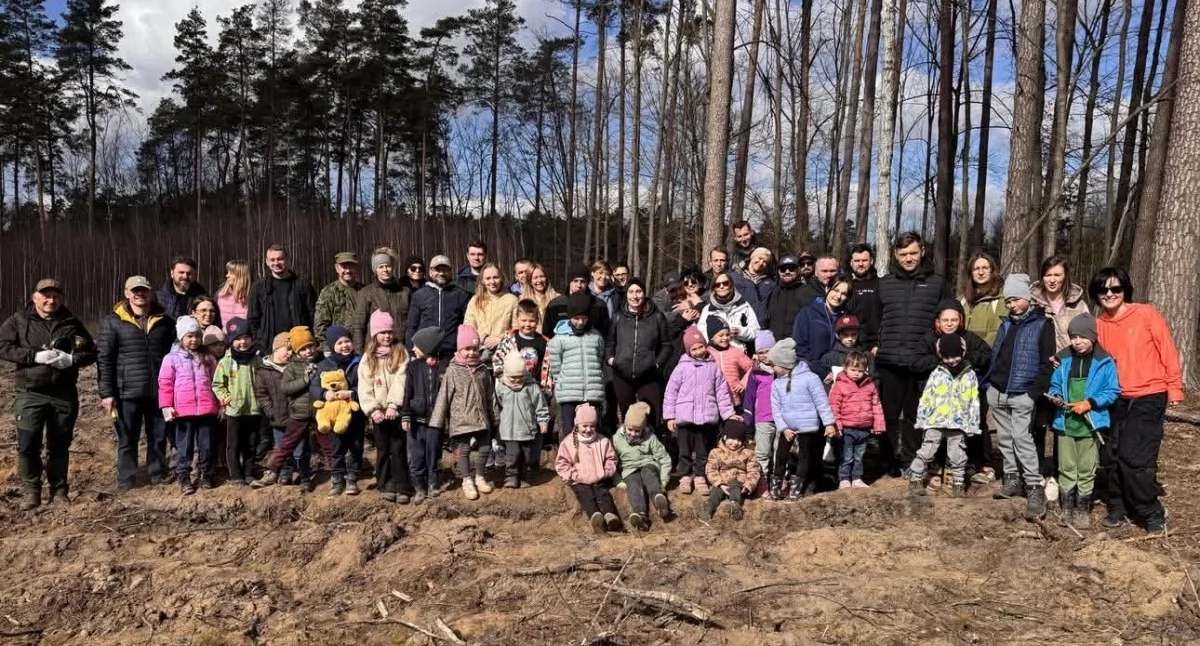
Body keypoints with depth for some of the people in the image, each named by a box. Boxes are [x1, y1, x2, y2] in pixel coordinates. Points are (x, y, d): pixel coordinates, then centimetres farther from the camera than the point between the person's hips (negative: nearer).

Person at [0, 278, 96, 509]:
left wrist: (71, 359, -13)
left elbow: (91, 353, 8)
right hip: (30, 394, -1)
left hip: (64, 395, 1)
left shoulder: (72, 323, 6)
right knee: (28, 444, -5)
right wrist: (35, 356, -19)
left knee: (60, 445, 8)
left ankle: (59, 491, 19)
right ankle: (30, 492, 8)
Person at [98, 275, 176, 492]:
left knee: (159, 437, 11)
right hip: (128, 392, -2)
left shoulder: (164, 321, 8)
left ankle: (159, 474, 25)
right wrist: (106, 392, -9)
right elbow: (104, 358, -3)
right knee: (127, 439, 6)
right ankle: (125, 481, 16)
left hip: (159, 392, 2)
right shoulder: (112, 322, 0)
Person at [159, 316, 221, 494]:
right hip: (184, 411, -2)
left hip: (207, 410, 2)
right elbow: (165, 384, -2)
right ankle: (184, 478, 14)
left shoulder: (209, 358, 10)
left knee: (206, 445, 9)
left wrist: (220, 404, 12)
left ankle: (206, 475, 21)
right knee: (184, 446, 7)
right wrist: (166, 406, -8)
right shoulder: (171, 358, 1)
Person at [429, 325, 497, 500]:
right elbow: (443, 397, -8)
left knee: (485, 448, 8)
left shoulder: (482, 370, 4)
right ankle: (467, 481, 20)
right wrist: (437, 421, -9)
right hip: (461, 420, -4)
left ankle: (479, 477, 28)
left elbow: (489, 397, 11)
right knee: (464, 450, 4)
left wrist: (493, 419, 15)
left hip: (481, 419, 4)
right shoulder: (453, 371, -8)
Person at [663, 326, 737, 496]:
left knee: (703, 451, 10)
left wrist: (729, 414, 4)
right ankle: (685, 477, 21)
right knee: (685, 450, 9)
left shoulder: (713, 366, 4)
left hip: (706, 417, 1)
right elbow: (671, 392, -1)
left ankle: (700, 477, 22)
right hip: (685, 417, -1)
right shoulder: (682, 367, -1)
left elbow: (722, 393, 6)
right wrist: (670, 416, -4)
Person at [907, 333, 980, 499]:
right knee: (926, 452, 1)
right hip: (936, 422, -1)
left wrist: (973, 425, 2)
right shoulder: (937, 373, 1)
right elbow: (926, 399, 2)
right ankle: (915, 479, 10)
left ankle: (958, 483, 21)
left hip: (958, 424, 1)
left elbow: (974, 403, 5)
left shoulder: (970, 375, 4)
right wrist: (922, 420, -1)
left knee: (957, 456, 8)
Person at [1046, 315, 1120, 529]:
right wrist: (1055, 397, -8)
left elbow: (1112, 391, -7)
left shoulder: (1105, 362, -6)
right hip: (1065, 423, 3)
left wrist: (1090, 403, -18)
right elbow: (1054, 386, 13)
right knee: (1066, 469, 9)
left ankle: (1083, 511, 19)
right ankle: (1067, 509, 20)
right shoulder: (1063, 360, 5)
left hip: (1090, 424, -3)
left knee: (1086, 471, 8)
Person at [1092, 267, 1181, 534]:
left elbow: (1167, 352, -4)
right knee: (1110, 457, 5)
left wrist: (1174, 388, -4)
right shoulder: (1098, 325, 3)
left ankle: (1152, 513, 9)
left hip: (1149, 397, -5)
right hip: (1116, 400, 5)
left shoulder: (1146, 314, -8)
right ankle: (1118, 508, 23)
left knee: (1135, 457, -10)